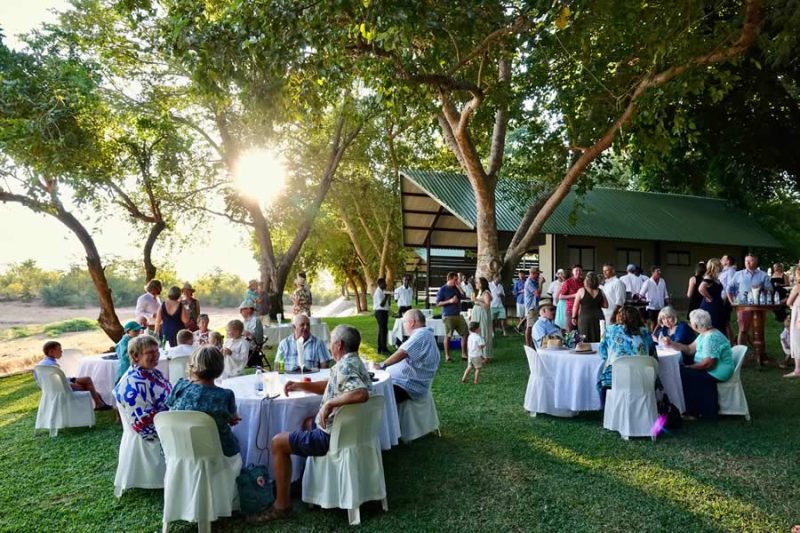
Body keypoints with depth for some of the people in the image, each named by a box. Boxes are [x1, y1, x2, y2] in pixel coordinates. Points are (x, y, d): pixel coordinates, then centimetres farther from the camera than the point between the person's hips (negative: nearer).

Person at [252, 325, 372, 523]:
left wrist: (330, 403, -35)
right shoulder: (352, 362, 7)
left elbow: (362, 394, -43)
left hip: (332, 436, -10)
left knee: (278, 442, 0)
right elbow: (330, 386, 19)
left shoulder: (345, 367, -25)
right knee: (307, 422, 35)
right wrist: (301, 385, 9)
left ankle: (282, 506, 5)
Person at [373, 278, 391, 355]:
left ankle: (380, 349, 21)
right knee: (383, 330, -11)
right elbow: (381, 304, -22)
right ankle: (383, 349, -10)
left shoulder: (382, 291, 15)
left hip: (384, 312, 10)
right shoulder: (378, 292, -15)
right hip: (380, 312, -10)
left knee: (382, 330, 14)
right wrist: (386, 297, -27)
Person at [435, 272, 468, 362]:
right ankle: (447, 356, 10)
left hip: (458, 315, 6)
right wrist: (450, 301, -17)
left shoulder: (456, 288, 12)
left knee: (465, 334, 3)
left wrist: (458, 286, -2)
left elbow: (464, 296, 1)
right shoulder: (442, 289, -5)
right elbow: (438, 303, -7)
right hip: (448, 316, -6)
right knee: (448, 336, -1)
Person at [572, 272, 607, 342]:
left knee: (585, 341, 1)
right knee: (598, 340, 7)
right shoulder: (600, 291, 3)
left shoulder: (581, 290, -5)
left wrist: (574, 317, 7)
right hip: (598, 317, 3)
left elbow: (576, 306, -3)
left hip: (585, 317, -3)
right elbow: (605, 305, 7)